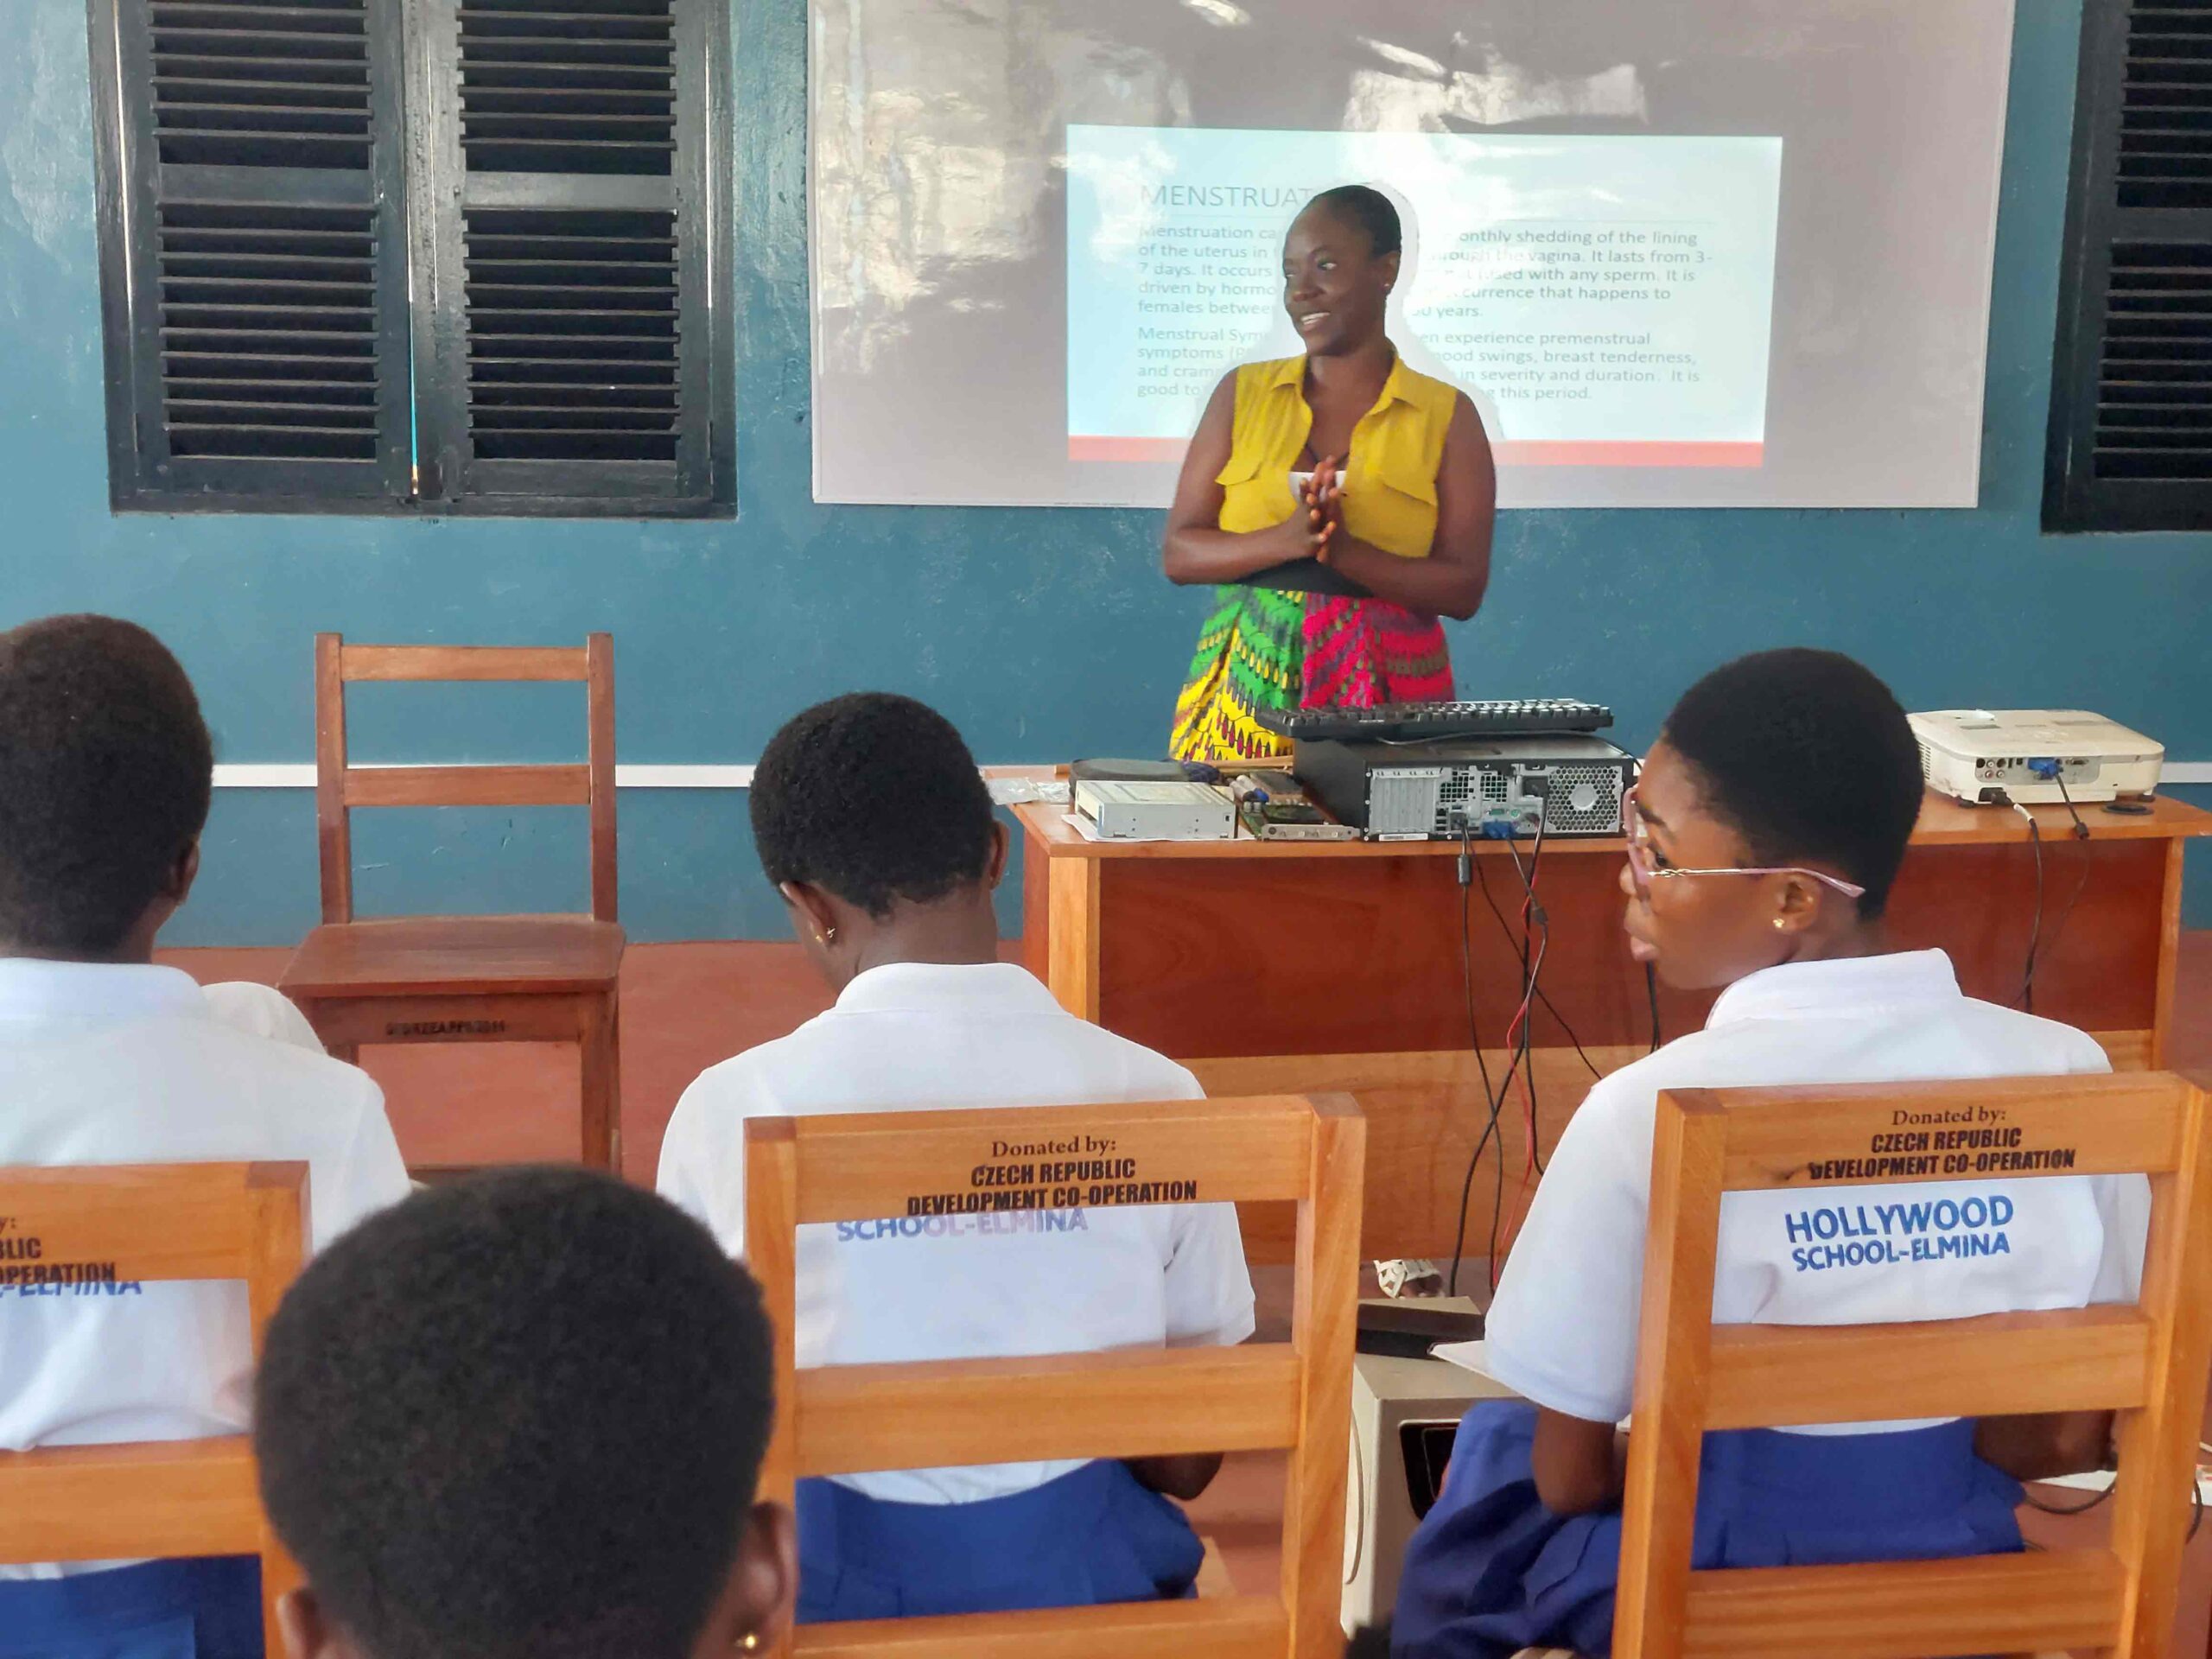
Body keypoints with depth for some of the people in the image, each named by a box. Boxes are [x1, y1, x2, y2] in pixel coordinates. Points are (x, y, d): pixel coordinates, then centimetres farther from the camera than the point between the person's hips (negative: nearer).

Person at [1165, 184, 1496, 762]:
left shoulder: (1447, 415, 3)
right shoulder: (1242, 393, 8)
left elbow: (1463, 589, -3)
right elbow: (1179, 553, 2)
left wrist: (1344, 550, -18)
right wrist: (1285, 540, -16)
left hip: (1383, 696, -1)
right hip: (1247, 690, 1)